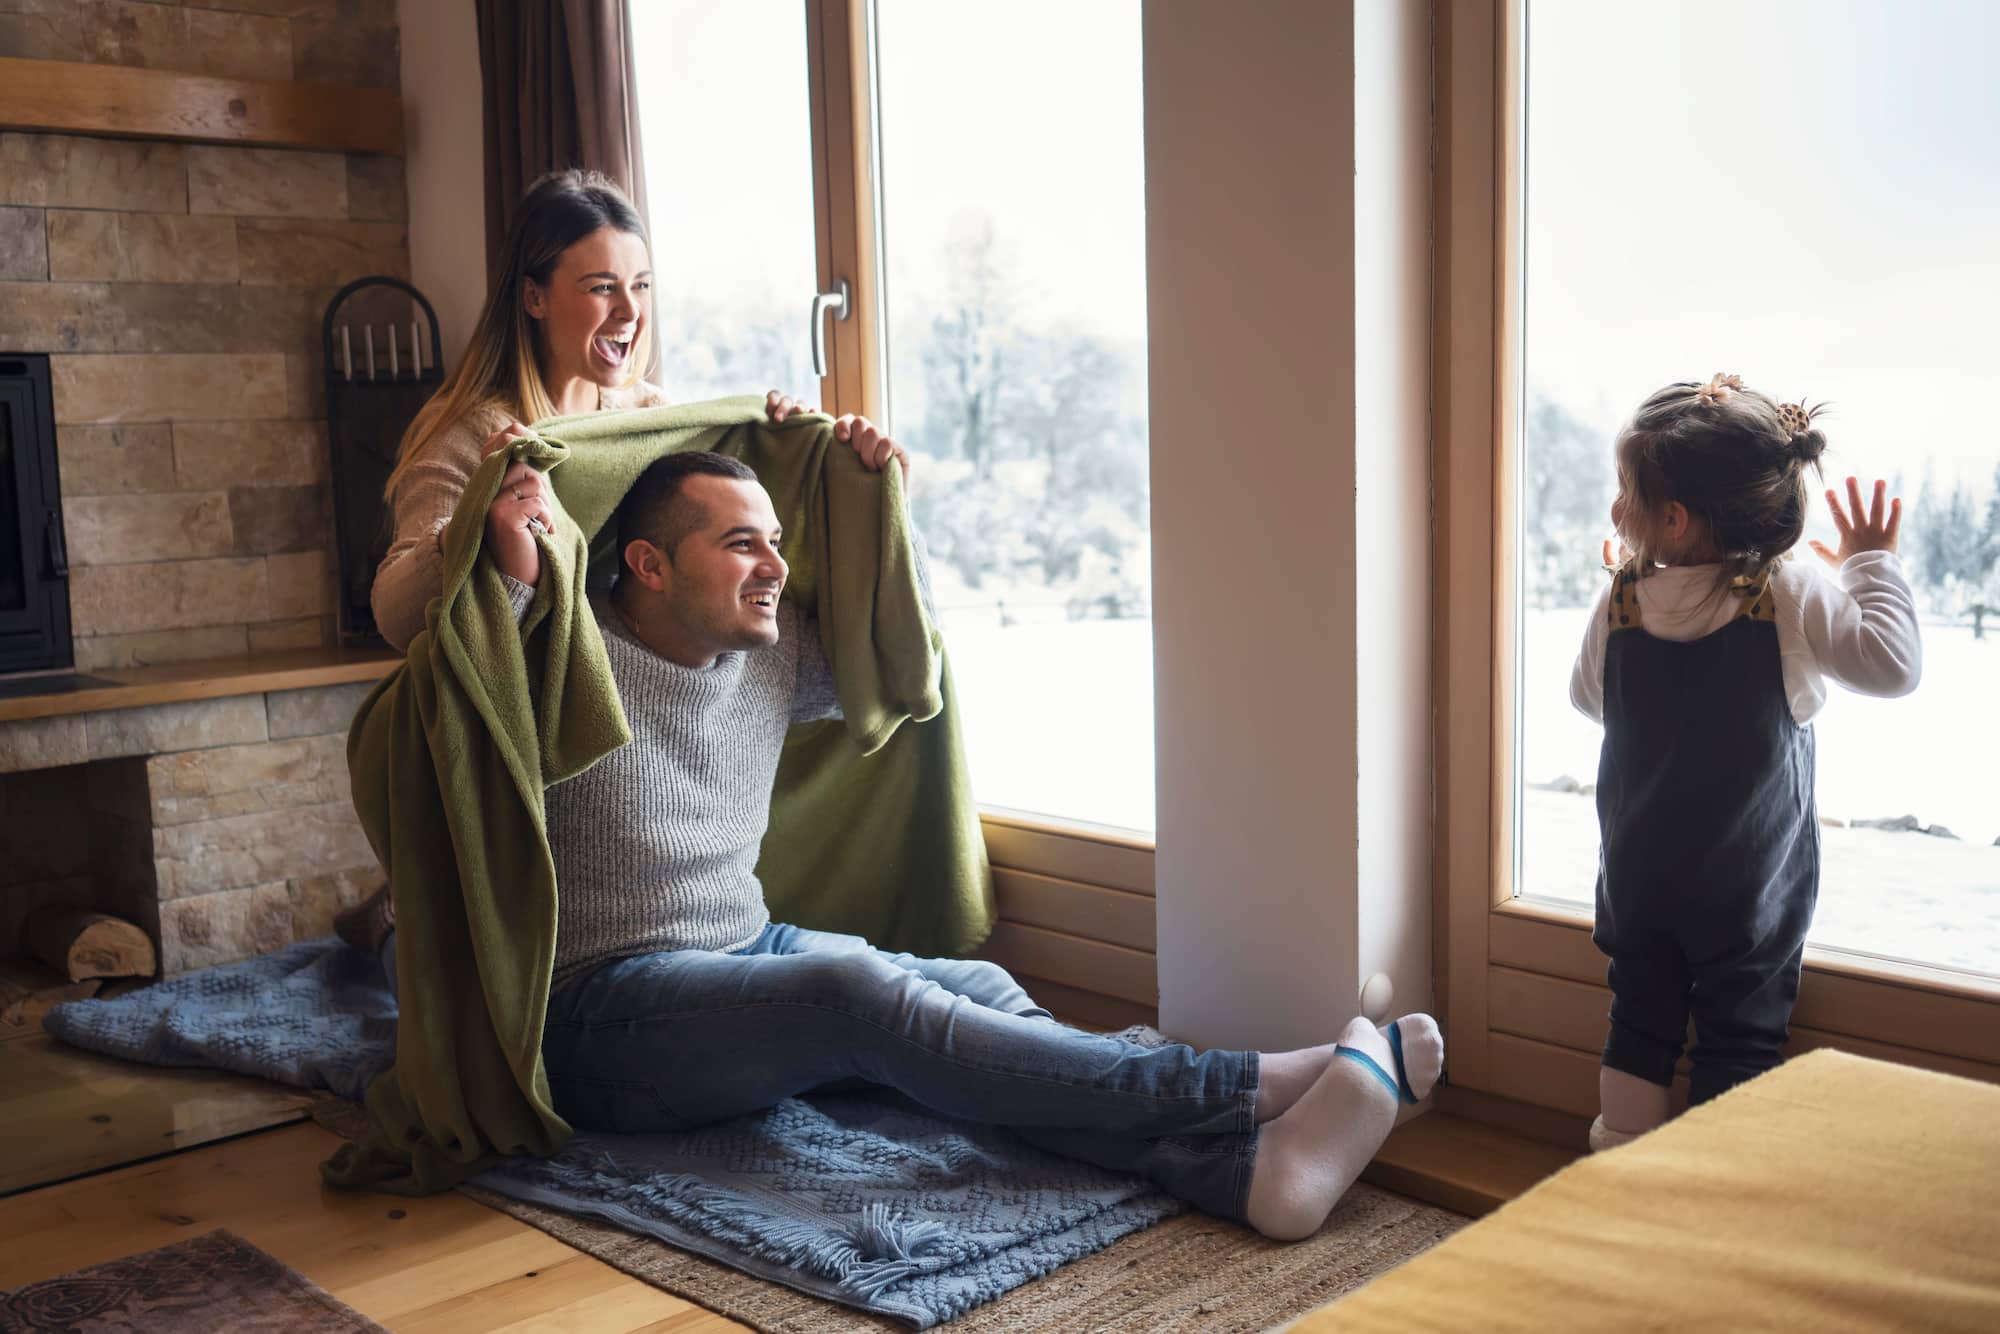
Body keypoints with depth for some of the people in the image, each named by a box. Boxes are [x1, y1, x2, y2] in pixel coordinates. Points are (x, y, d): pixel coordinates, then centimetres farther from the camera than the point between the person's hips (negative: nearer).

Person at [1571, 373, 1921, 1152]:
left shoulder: (1621, 601, -8)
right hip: (1747, 896, -3)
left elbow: (1587, 696, 8)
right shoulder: (1792, 597, -17)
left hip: (1638, 883, 3)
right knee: (1741, 1038, 9)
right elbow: (1893, 663, -18)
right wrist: (1872, 564, -7)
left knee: (1640, 1024, 17)